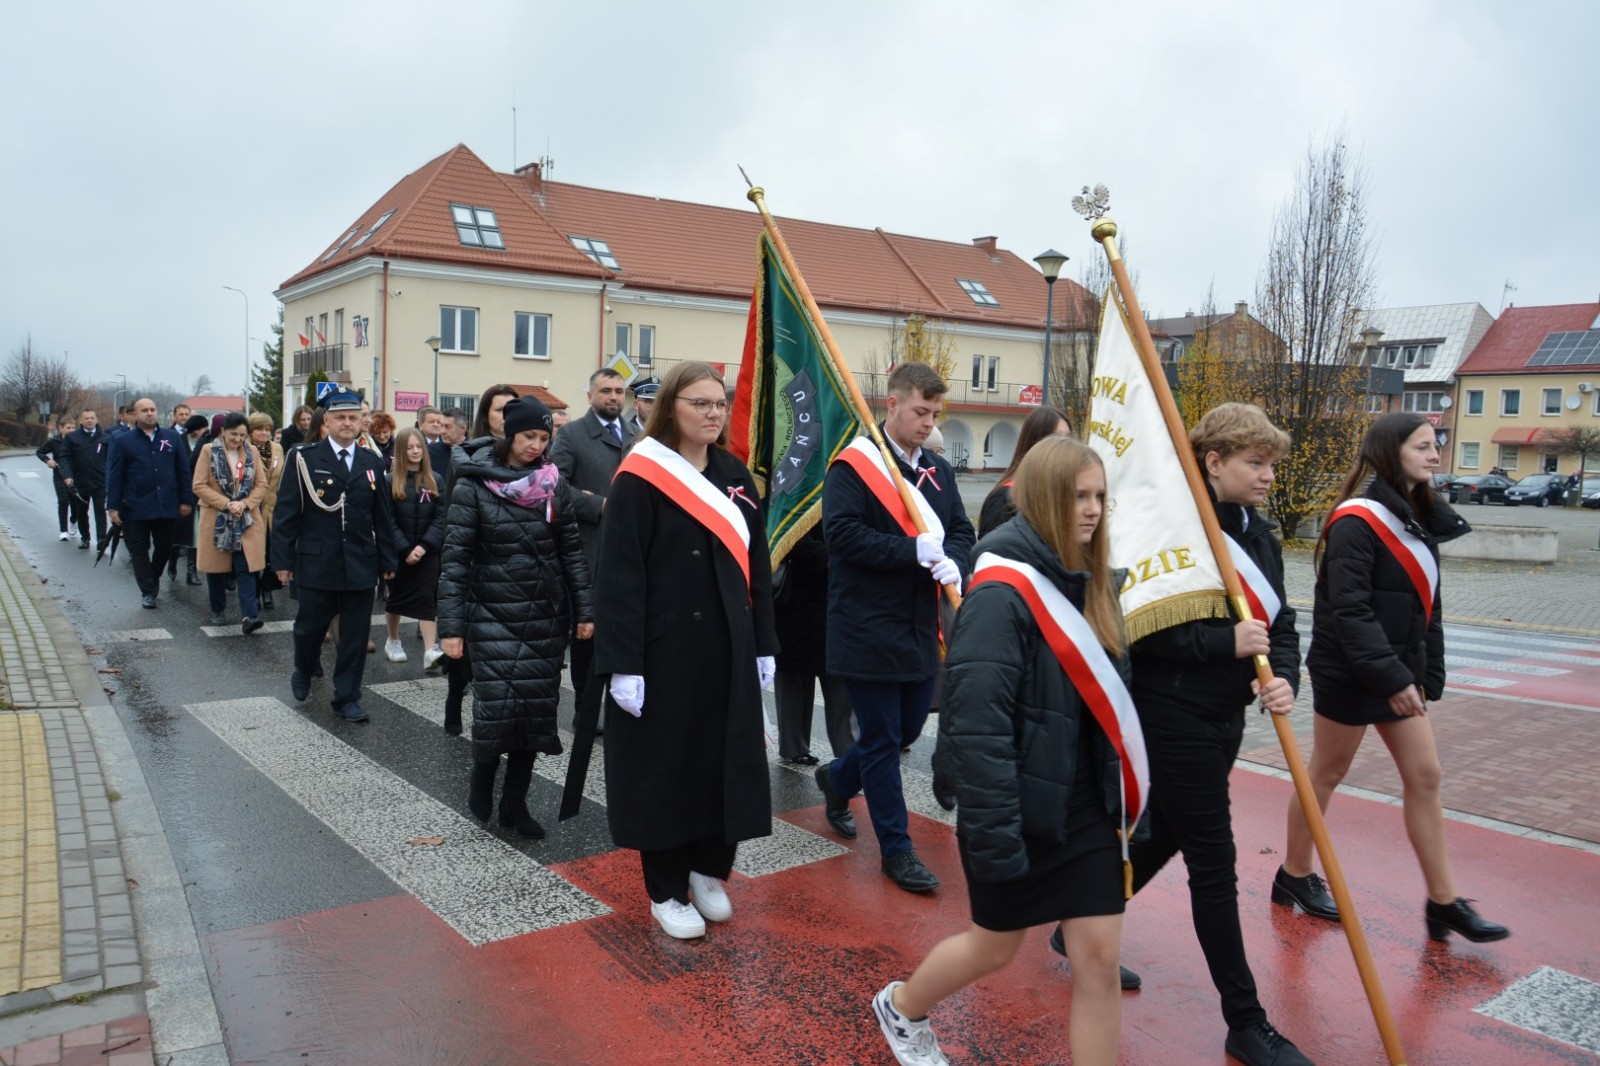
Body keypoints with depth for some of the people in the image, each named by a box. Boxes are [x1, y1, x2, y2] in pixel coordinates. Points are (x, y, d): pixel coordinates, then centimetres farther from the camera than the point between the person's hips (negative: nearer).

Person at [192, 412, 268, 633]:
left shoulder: (252, 452, 5)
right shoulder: (208, 451, -2)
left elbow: (261, 485, 4)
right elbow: (199, 486, -6)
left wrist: (244, 503, -12)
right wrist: (226, 503, -16)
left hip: (246, 520, 1)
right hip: (216, 520, -1)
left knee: (246, 567, -7)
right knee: (217, 567, 9)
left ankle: (249, 615, -13)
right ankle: (217, 611, 24)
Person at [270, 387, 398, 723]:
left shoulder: (373, 463, 7)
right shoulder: (304, 459, -2)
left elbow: (383, 518, 9)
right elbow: (285, 513, -3)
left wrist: (388, 561, 7)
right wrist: (283, 559, -6)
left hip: (361, 566, 2)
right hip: (316, 563, -2)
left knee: (355, 635, 5)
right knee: (310, 626, 11)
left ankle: (347, 697, 17)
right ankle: (304, 670, 41)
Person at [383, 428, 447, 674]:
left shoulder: (434, 481, 3)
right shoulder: (390, 481, -3)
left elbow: (440, 518, -2)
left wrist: (425, 545, -14)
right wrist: (405, 549, -16)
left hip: (427, 551, 1)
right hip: (397, 551, -1)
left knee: (427, 598, -6)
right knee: (396, 596, 12)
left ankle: (430, 650, -12)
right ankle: (393, 641, 31)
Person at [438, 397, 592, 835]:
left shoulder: (554, 485, 5)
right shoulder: (473, 486, -5)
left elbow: (571, 551, 8)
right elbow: (456, 558, -6)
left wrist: (585, 610, 2)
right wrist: (451, 626, -11)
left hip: (545, 617, 3)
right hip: (494, 615, -3)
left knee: (537, 705, 4)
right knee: (497, 703, -9)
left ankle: (515, 801, 18)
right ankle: (482, 778, 22)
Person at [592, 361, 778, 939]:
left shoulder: (734, 476, 8)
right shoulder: (640, 479, -10)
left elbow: (755, 566, 11)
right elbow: (618, 577, -13)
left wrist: (764, 647, 8)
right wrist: (623, 664, -17)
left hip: (727, 650, 5)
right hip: (664, 649, -5)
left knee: (725, 760, 11)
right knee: (665, 765, 6)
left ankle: (707, 871, 32)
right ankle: (665, 891, 22)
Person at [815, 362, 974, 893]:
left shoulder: (937, 471, 12)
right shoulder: (853, 465, -10)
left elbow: (961, 530, 14)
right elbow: (842, 533, -19)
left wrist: (951, 561, -9)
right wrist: (914, 551, -22)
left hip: (921, 627, 7)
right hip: (868, 626, -7)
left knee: (908, 728, 17)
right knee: (883, 739, 3)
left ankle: (838, 779, 43)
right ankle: (896, 848, 16)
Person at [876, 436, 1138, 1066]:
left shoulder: (1090, 585, 6)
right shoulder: (1002, 593, -21)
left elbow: (1110, 696, 13)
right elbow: (978, 725, -25)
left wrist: (1127, 798, 13)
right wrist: (993, 833, -26)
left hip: (1085, 807, 6)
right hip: (1019, 810, -6)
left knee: (1099, 955, 5)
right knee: (995, 948, 14)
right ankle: (900, 1007, 46)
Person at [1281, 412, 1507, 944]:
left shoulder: (1420, 519, 9)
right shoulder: (1357, 521, -17)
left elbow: (1426, 604, 14)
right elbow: (1349, 611, -23)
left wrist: (1429, 674, 10)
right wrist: (1391, 678, -24)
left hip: (1401, 673, 8)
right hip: (1349, 674, -8)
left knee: (1425, 777, 8)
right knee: (1325, 775, 6)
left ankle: (1444, 902, 16)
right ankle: (1294, 875, 23)